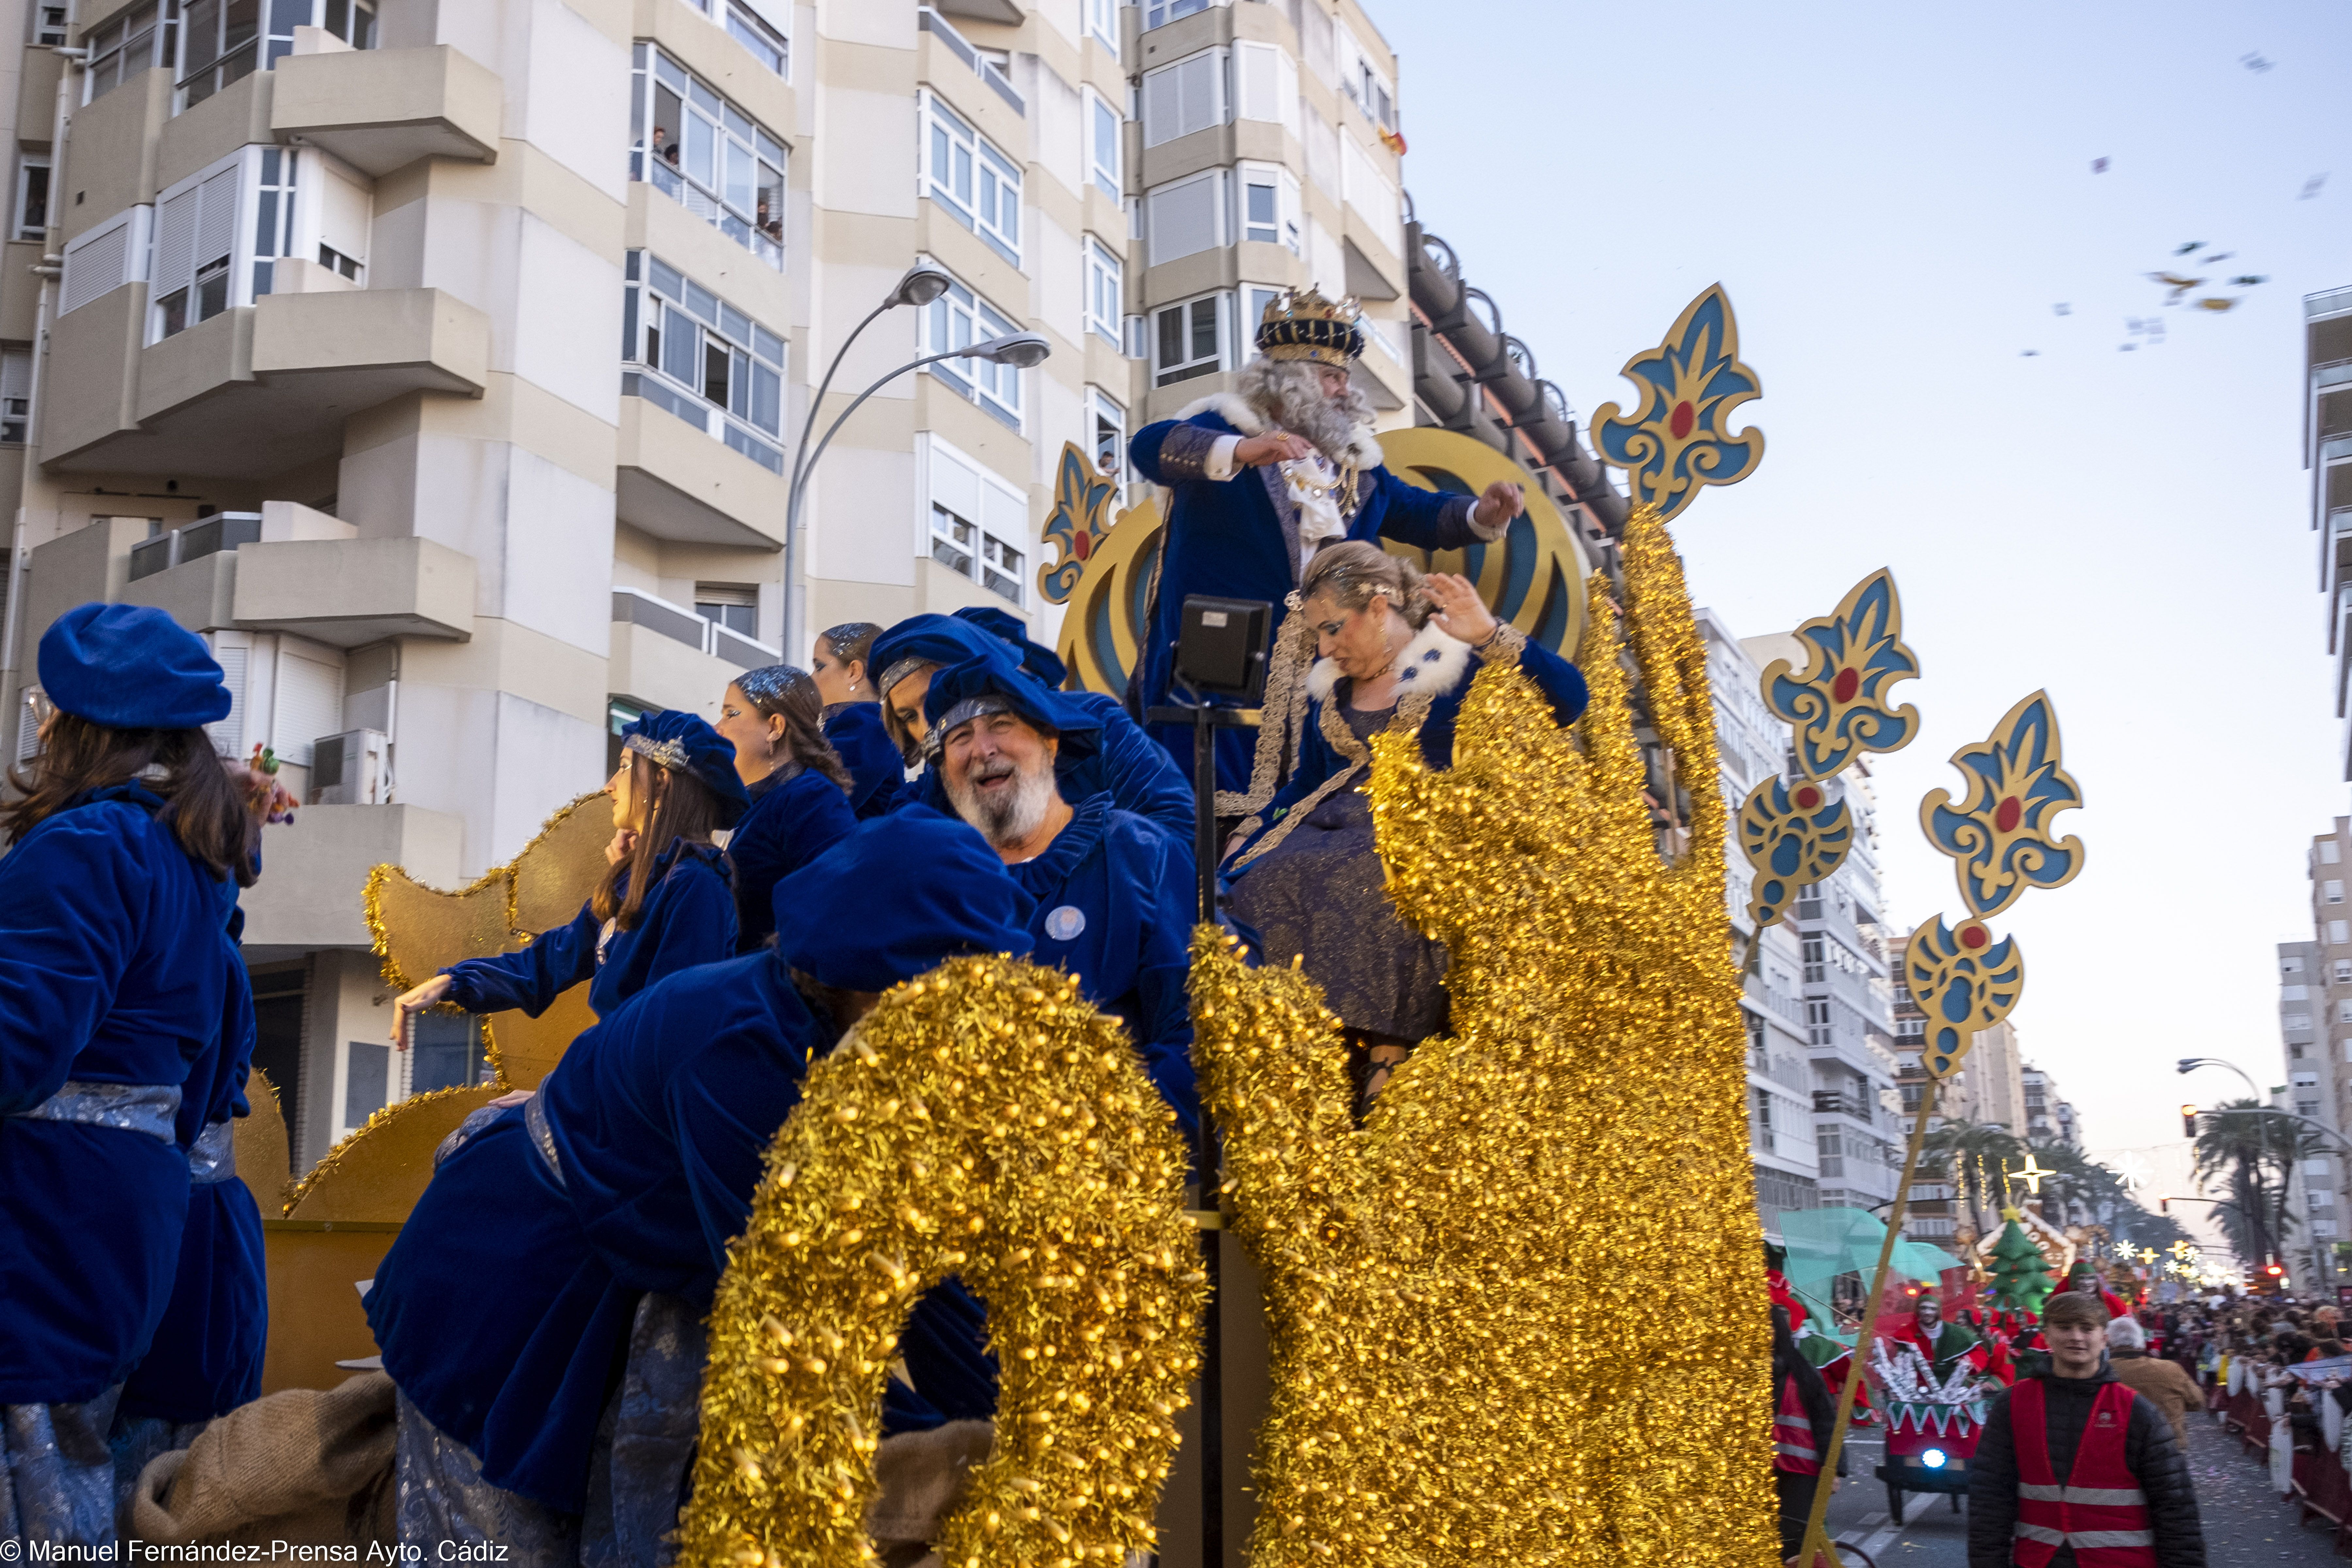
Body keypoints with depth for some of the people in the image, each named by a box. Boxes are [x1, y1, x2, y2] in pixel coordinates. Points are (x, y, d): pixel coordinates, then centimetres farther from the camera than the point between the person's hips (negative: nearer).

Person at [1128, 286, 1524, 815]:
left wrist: (1482, 515, -1)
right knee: (1220, 802, -10)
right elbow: (1149, 448, -20)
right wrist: (1242, 451, -38)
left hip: (1320, 669, 6)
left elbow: (1416, 513, 20)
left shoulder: (1350, 458, 19)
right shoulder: (1226, 427, -2)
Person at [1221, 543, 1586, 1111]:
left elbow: (1569, 699, -10)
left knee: (1371, 880, -39)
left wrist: (1491, 635, -20)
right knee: (1262, 882, -27)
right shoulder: (1331, 685, 21)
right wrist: (1253, 829, 11)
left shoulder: (1459, 661, 3)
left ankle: (1385, 1064, -37)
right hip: (1339, 827, 5)